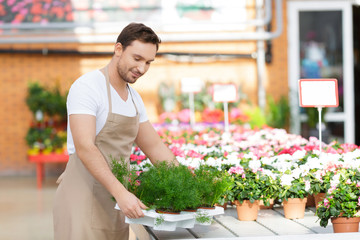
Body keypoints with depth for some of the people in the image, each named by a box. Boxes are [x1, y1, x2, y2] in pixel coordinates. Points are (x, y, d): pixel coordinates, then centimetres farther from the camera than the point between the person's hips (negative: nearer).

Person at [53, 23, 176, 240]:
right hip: (82, 200, -8)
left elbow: (155, 148, 20)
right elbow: (85, 148, -23)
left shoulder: (134, 99, 14)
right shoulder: (87, 87, -12)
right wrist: (121, 193, -31)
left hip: (114, 204, 8)